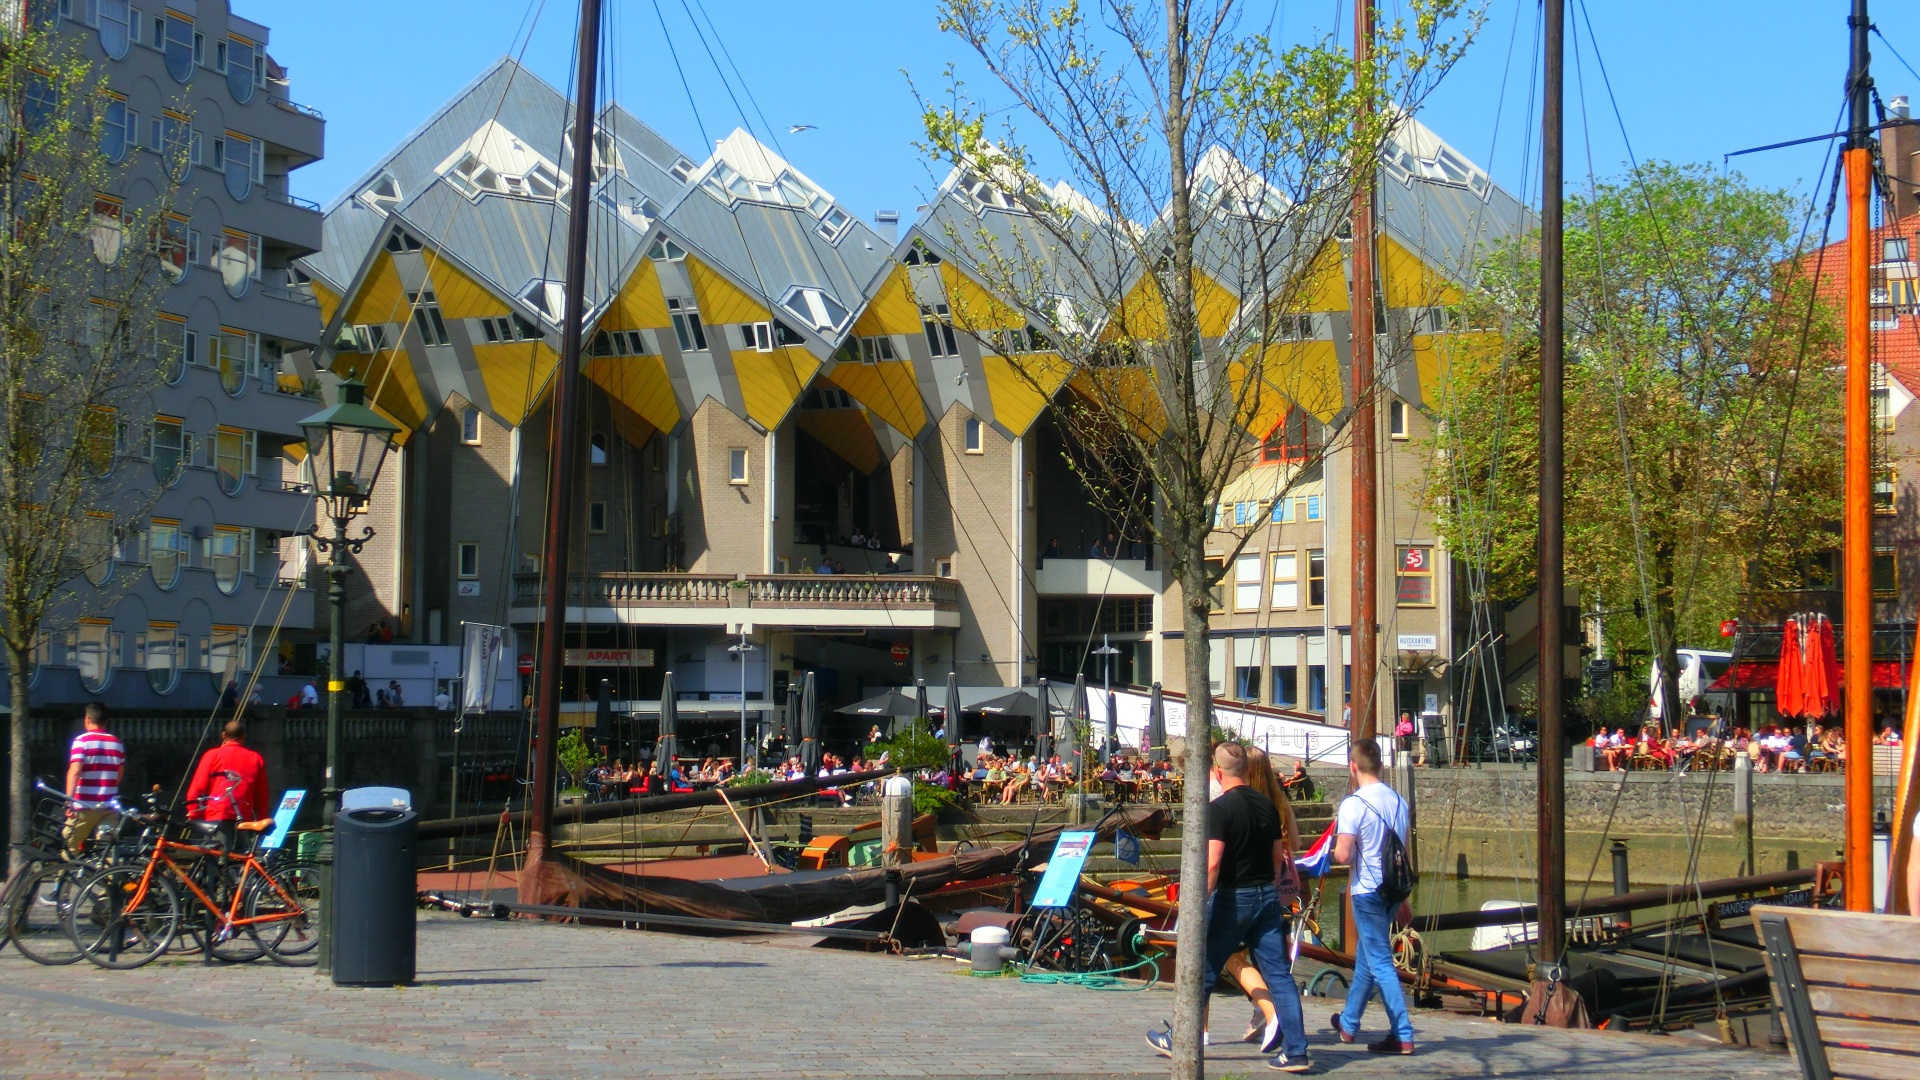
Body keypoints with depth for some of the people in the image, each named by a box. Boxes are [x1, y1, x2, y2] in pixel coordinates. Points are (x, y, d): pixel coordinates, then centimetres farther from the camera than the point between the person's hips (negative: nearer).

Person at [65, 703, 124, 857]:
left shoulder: (82, 740, -7)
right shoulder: (116, 742, 9)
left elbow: (75, 771, -18)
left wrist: (69, 800, -19)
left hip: (85, 806, -4)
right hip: (109, 807, 5)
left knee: (69, 845, 7)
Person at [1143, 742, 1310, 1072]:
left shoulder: (1219, 808, -13)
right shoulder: (1267, 804, 6)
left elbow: (1212, 863, -20)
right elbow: (1278, 856, 13)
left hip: (1233, 897, -5)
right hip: (1267, 896, 6)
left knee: (1203, 973, 8)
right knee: (1279, 975, 4)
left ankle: (1178, 1040, 21)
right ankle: (1296, 1052, -1)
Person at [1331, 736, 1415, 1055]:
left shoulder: (1354, 804, -17)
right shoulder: (1398, 801, 6)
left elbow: (1343, 855, -22)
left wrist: (1337, 851, 2)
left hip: (1367, 891, -8)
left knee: (1380, 963, -4)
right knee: (1365, 957, 20)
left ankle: (1403, 1035, -8)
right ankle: (1348, 1024, 34)